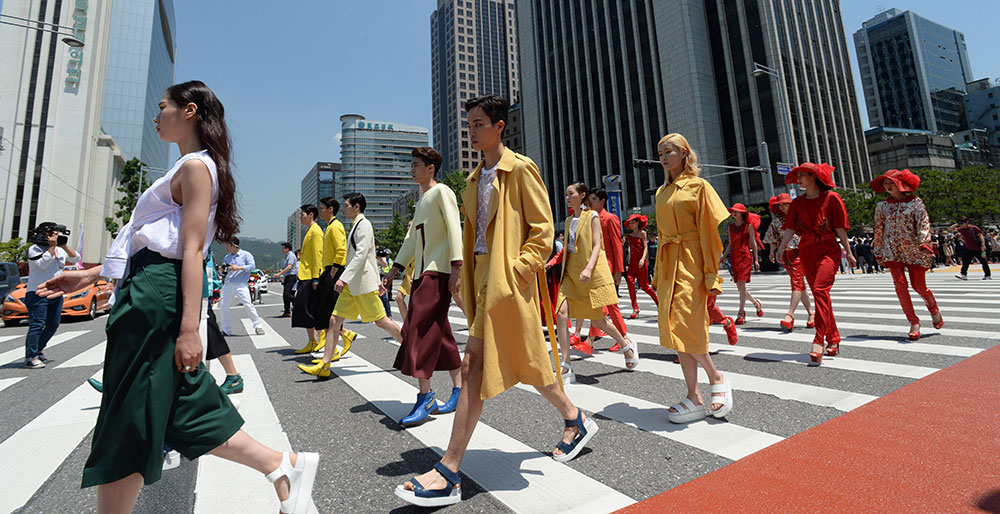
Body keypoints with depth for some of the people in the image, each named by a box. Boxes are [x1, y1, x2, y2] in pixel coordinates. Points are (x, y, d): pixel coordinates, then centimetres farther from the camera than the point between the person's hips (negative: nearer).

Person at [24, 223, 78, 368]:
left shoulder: (60, 250, 14)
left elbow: (75, 257, 8)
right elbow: (43, 263, -18)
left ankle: (38, 350, 26)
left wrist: (64, 246, -4)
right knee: (37, 325, -10)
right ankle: (30, 357, -6)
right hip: (38, 294, -6)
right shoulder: (34, 249, -4)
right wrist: (52, 246, -15)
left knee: (53, 325, 10)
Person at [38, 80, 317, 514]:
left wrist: (188, 329, -22)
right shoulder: (190, 168, 23)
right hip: (151, 288, 10)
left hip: (158, 295, -10)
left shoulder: (195, 166, -8)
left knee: (127, 424, 1)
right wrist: (89, 275, 24)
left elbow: (191, 250, -18)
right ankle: (282, 465, 11)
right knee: (184, 409, 10)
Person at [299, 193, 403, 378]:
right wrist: (378, 280, 24)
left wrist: (344, 278, -26)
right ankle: (324, 365, 7)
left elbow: (361, 255, -20)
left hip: (363, 282, -10)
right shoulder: (357, 225, 20)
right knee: (335, 321, 4)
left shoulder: (363, 224, -9)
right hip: (352, 283, 10)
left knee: (381, 321, -4)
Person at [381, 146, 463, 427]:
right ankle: (458, 388, 16)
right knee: (438, 332, 8)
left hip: (438, 271, -9)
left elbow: (454, 230, -13)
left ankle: (425, 396, -7)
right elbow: (412, 238, 26)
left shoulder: (441, 192, -2)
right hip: (422, 272, 9)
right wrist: (395, 270, 22)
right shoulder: (421, 200, 24)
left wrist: (456, 268, -22)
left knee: (421, 328, -13)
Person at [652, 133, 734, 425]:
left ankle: (716, 377, 15)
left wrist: (711, 276, -13)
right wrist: (659, 274, 15)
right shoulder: (661, 193, 17)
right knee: (673, 328, 5)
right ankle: (695, 397, 15)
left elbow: (709, 232, -8)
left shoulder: (699, 186, -3)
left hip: (691, 263, -7)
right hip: (668, 265, 7)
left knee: (684, 326, -13)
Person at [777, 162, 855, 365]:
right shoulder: (797, 203, 12)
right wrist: (782, 246, -15)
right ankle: (834, 341, 19)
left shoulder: (831, 198, 0)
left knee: (820, 290, -21)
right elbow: (790, 227, 1)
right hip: (806, 252, 5)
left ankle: (819, 342, -23)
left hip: (828, 250, -5)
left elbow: (840, 228, -1)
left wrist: (849, 253, 1)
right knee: (821, 295, 9)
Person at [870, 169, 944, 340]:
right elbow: (879, 230, 13)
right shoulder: (882, 206, 8)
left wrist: (924, 243, -21)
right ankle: (914, 322, -5)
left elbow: (924, 224, -7)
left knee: (919, 286, 2)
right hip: (892, 251, 1)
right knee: (900, 283, -12)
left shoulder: (915, 202, 2)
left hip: (913, 250, -1)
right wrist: (879, 252, 13)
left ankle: (933, 308, 35)